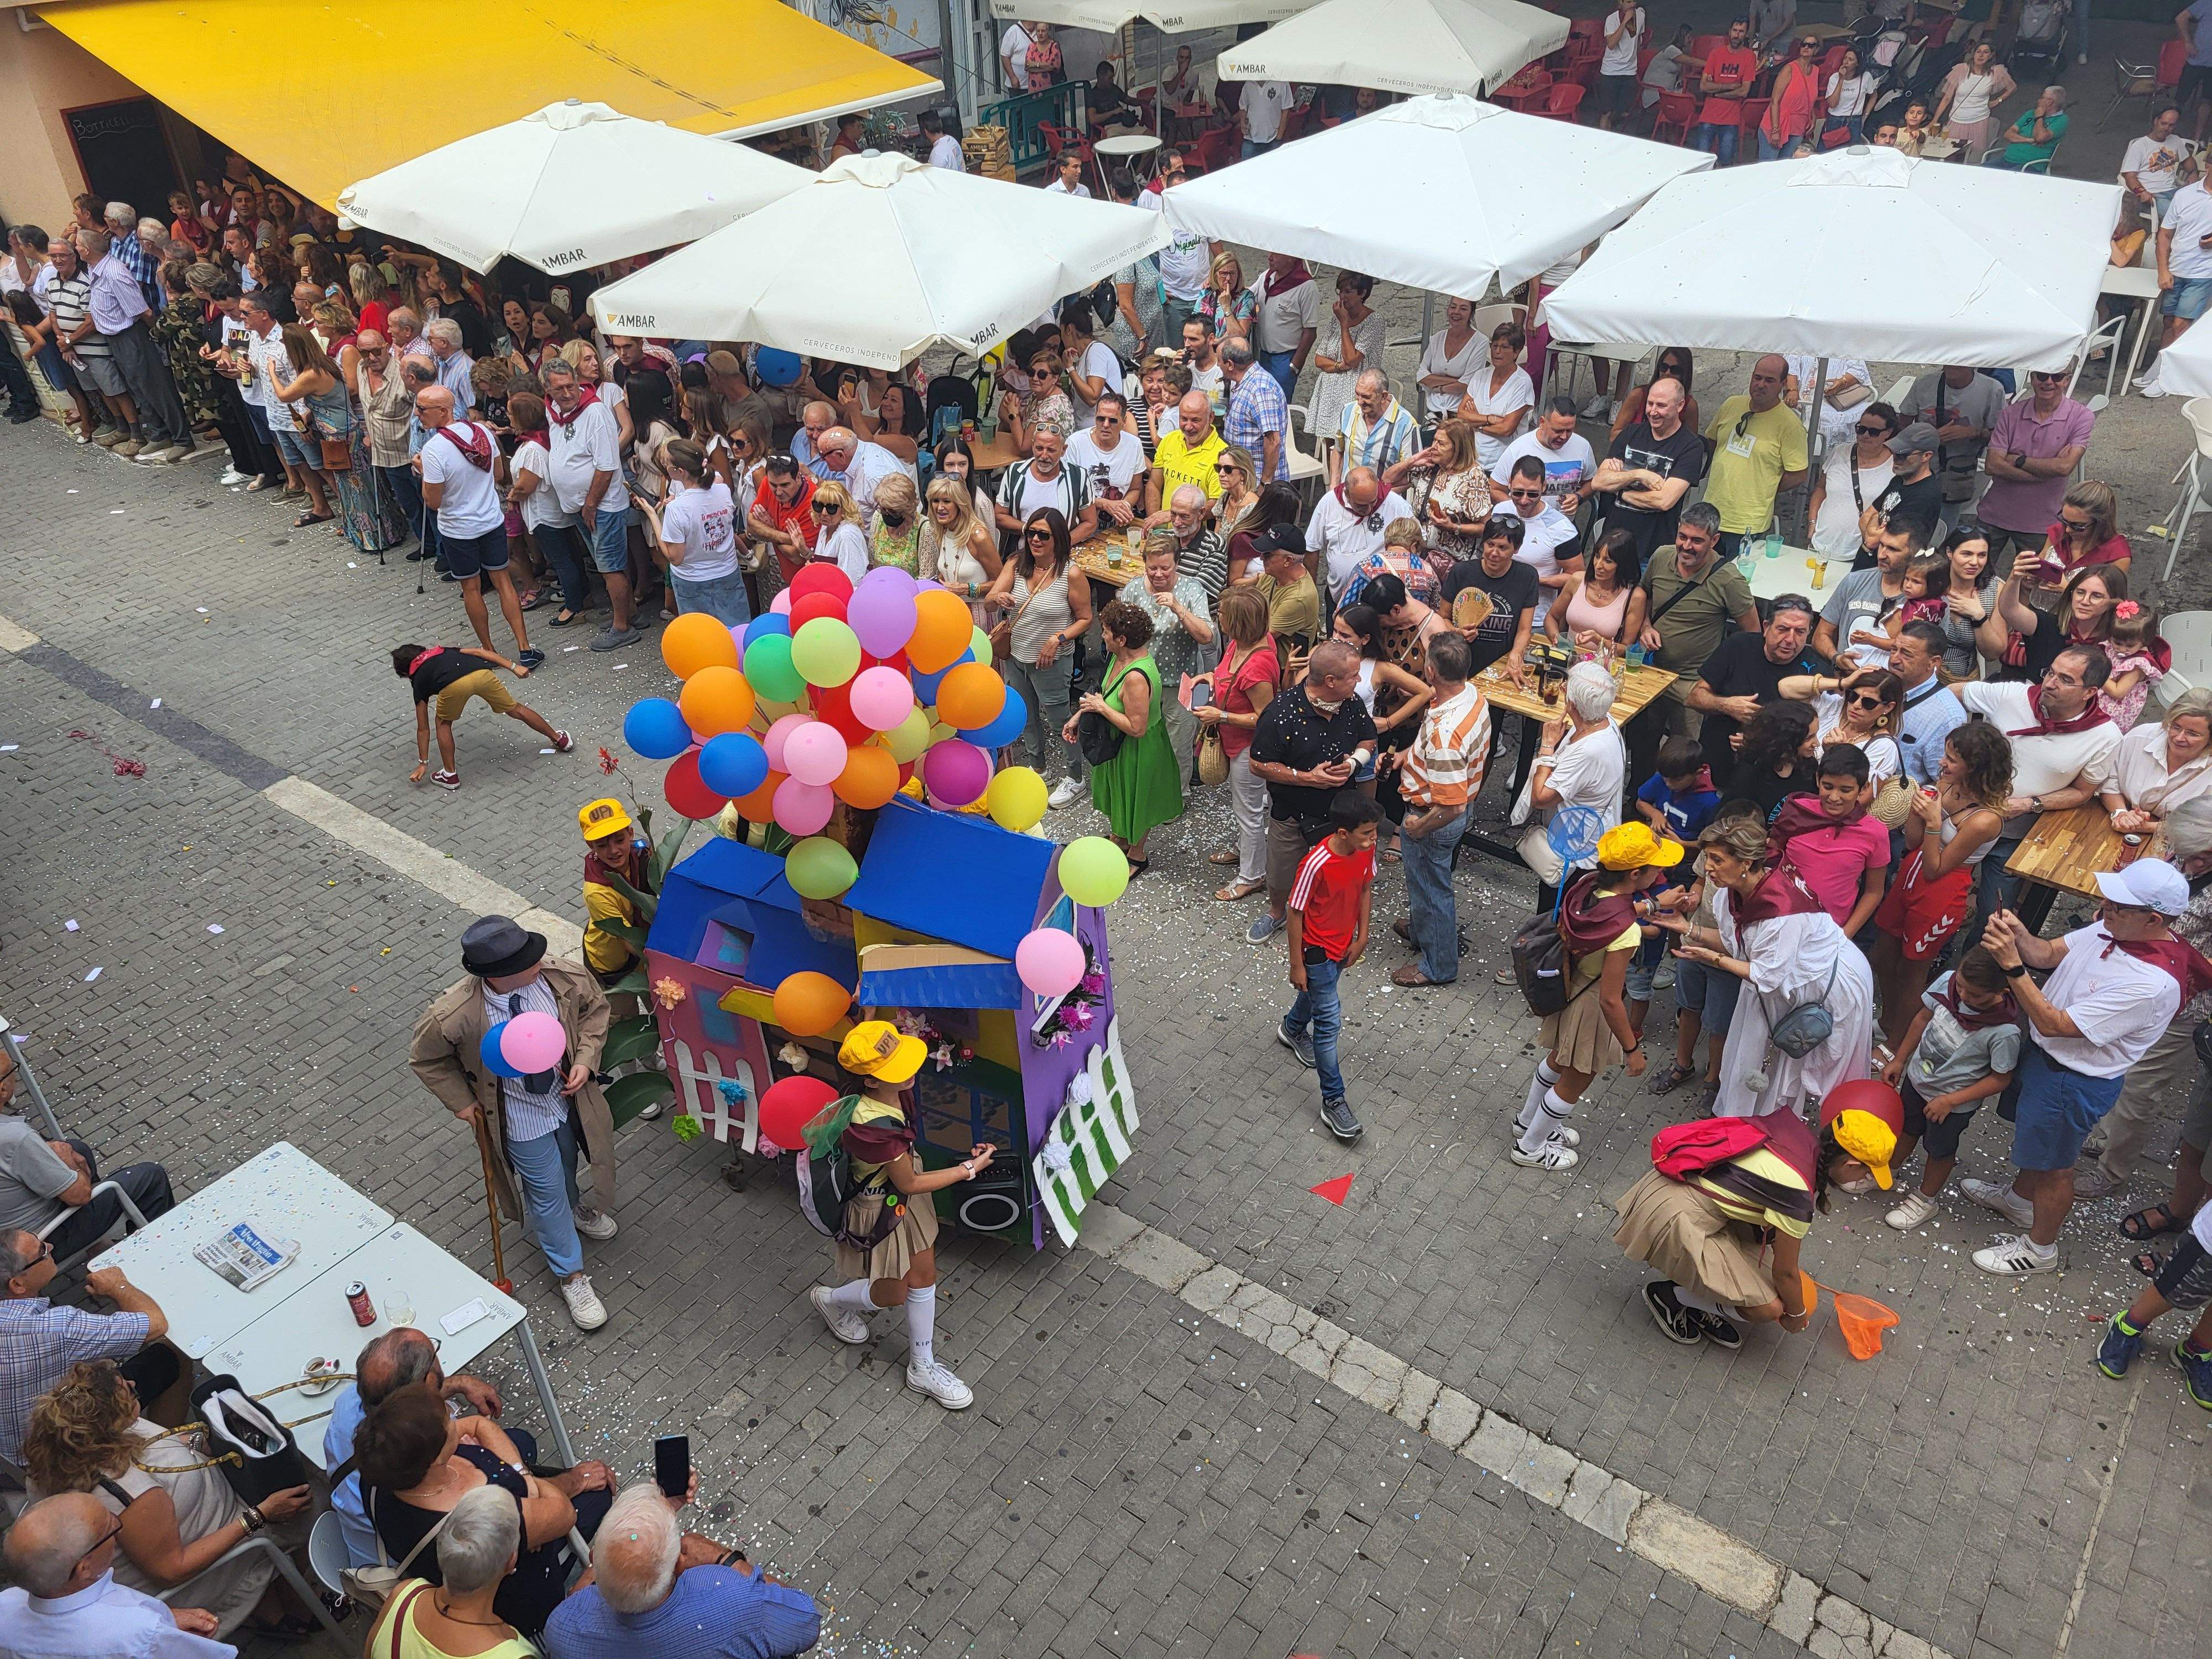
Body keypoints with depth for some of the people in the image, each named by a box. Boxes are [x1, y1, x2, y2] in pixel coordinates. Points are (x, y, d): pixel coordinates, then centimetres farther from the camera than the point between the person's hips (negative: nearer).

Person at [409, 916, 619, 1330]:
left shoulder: (566, 978, -27)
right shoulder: (453, 1017, -34)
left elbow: (595, 1007, -4)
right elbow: (425, 1060, -11)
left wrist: (585, 1059, -15)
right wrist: (461, 1102, -8)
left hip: (569, 1097, 4)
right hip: (520, 1119, -3)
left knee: (566, 1164, 32)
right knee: (547, 1191, 14)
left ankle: (571, 1208, 67)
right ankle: (572, 1276, 37)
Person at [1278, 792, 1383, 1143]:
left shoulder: (1366, 850, -16)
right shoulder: (1316, 864, -35)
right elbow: (1295, 914, -24)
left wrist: (1361, 937, 5)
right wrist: (1296, 965, -17)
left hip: (1345, 944, 7)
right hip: (1317, 951, -7)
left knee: (1318, 992, 32)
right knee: (1329, 1022, -1)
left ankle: (1292, 1028, 62)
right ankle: (1334, 1102, 10)